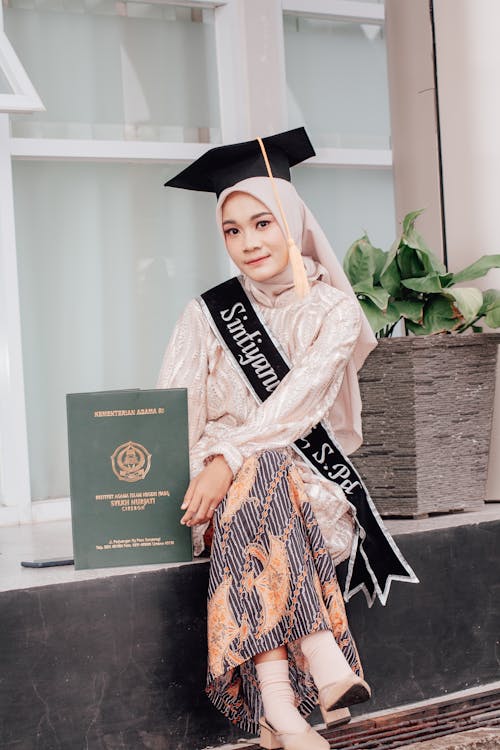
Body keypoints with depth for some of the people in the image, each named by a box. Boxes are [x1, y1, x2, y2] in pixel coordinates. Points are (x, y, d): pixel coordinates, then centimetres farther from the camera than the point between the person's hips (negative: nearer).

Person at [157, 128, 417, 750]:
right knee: (263, 478, -35)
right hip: (230, 481, 1)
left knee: (256, 483, -36)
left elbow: (300, 401, -15)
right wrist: (209, 469, -21)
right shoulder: (209, 313, 8)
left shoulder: (334, 309, 2)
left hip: (313, 476, -1)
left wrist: (230, 461, -28)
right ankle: (319, 659, -45)